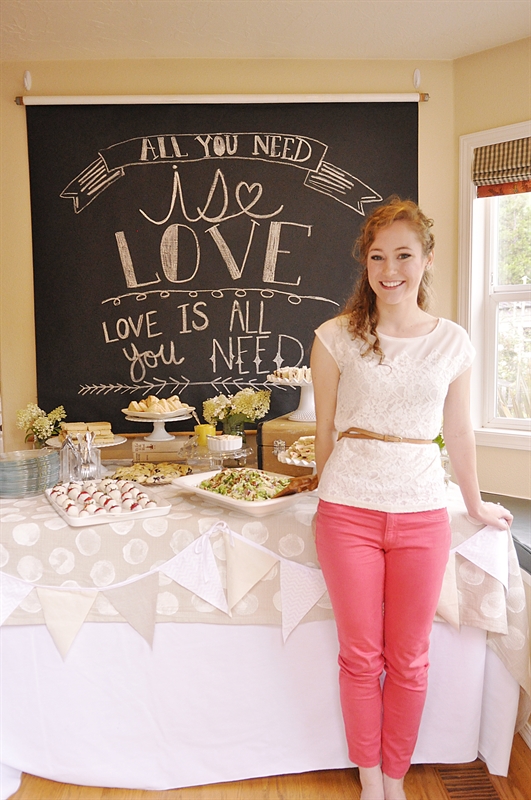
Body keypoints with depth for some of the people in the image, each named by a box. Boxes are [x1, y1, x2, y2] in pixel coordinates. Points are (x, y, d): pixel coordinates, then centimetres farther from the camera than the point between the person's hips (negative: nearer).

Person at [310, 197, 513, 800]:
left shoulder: (452, 342, 2)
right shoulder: (336, 337, -4)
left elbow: (458, 434, 12)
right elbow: (325, 432, 4)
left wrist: (476, 506, 21)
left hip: (422, 513, 2)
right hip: (349, 512, -1)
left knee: (409, 659, 13)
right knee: (361, 655, 12)